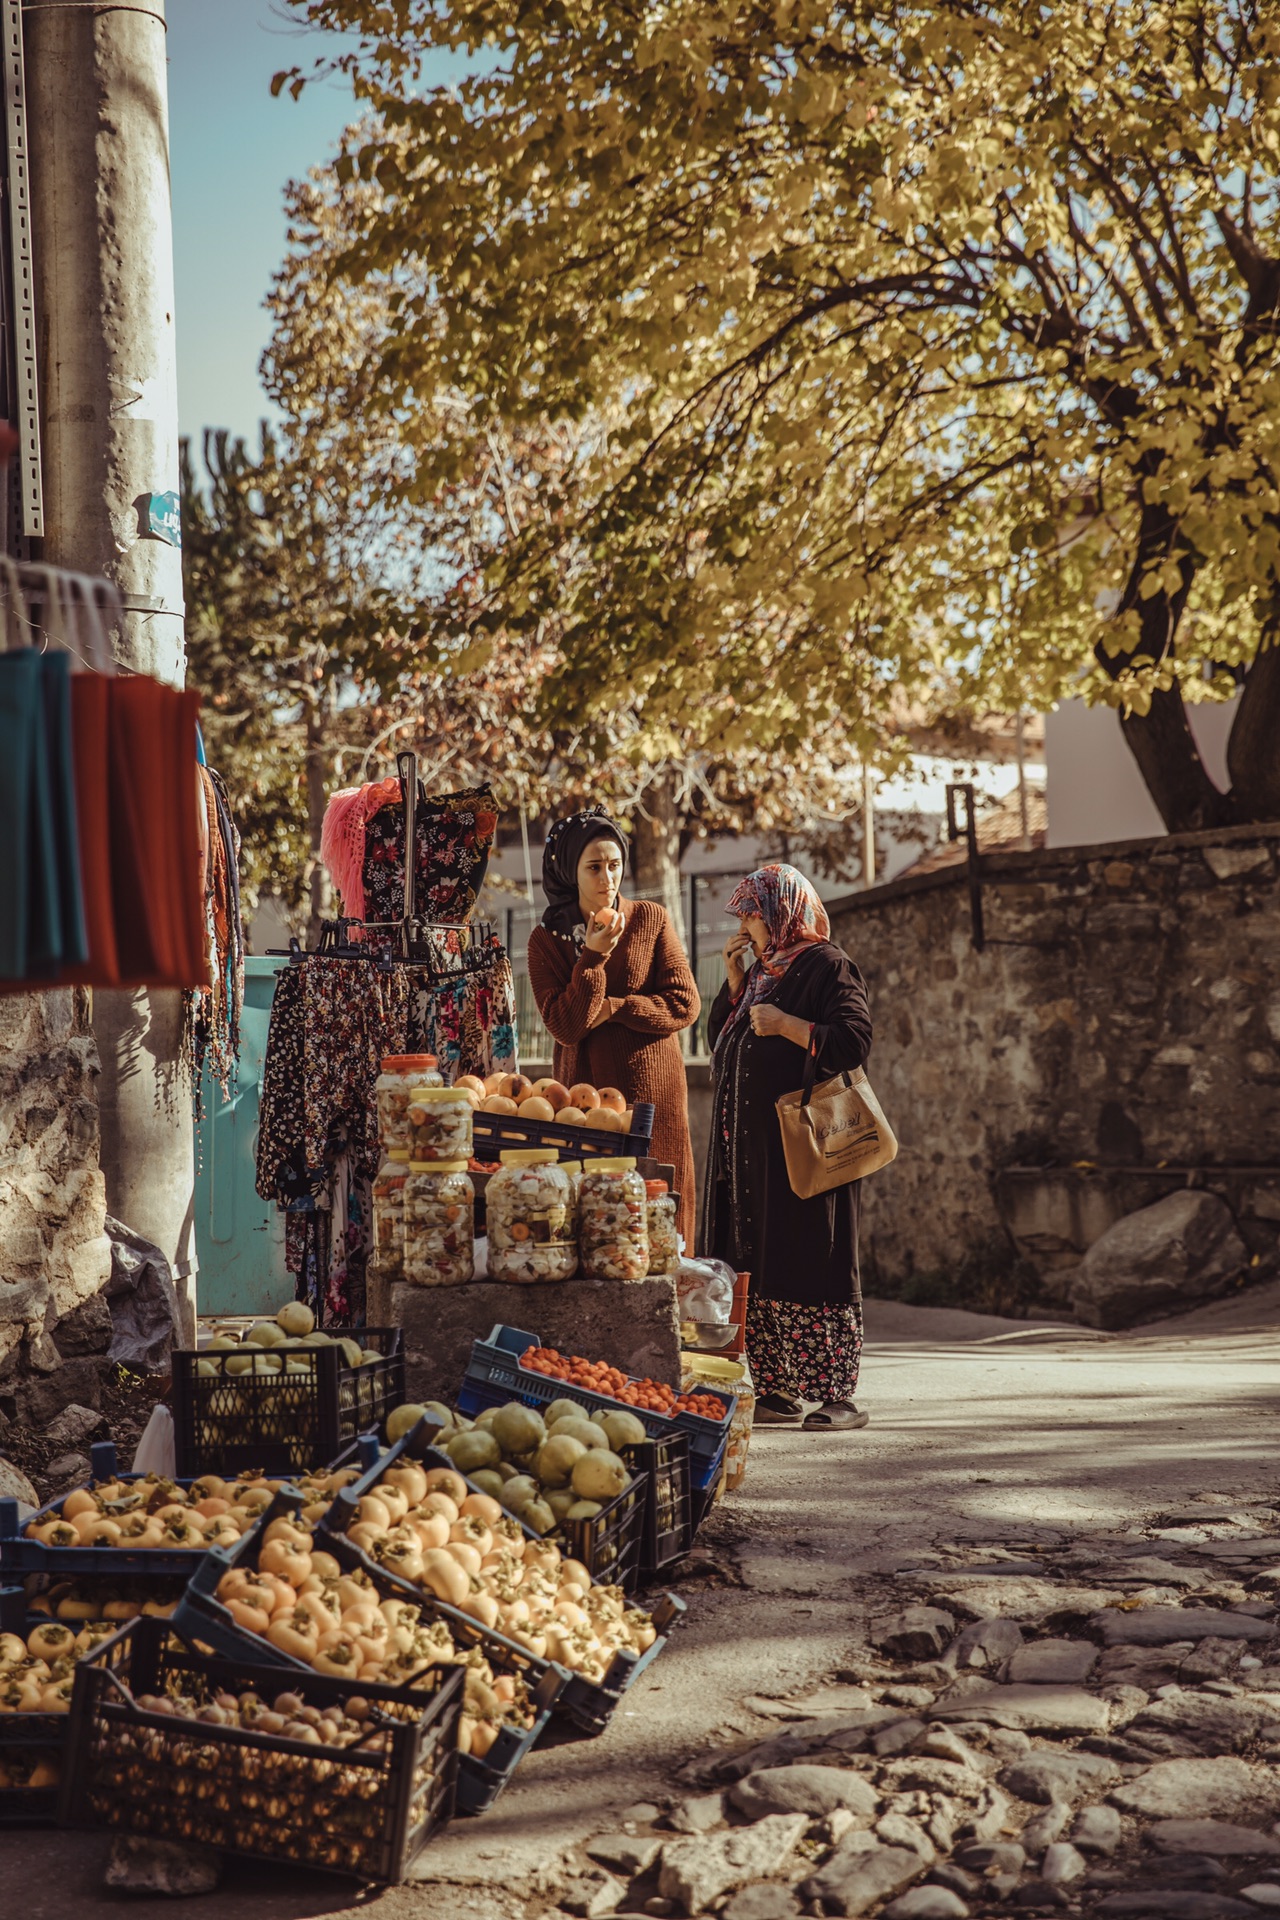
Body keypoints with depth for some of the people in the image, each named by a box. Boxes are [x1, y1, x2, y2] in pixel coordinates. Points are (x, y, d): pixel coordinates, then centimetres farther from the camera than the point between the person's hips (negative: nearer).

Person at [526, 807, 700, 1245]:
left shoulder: (651, 919, 4)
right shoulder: (546, 940, 3)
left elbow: (684, 1004, -3)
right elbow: (565, 1027, -7)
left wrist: (610, 1009, -9)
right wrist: (593, 957, -14)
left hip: (653, 1093, 0)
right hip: (584, 1095, 0)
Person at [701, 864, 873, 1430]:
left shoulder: (827, 966, -6)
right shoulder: (760, 971, 19)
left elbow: (855, 1041, -15)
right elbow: (719, 1038, 19)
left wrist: (786, 1025, -16)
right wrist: (735, 980, 10)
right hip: (748, 1145, 8)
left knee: (808, 1267, -7)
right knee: (755, 1271, 7)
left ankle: (836, 1397, -2)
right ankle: (777, 1391, 13)